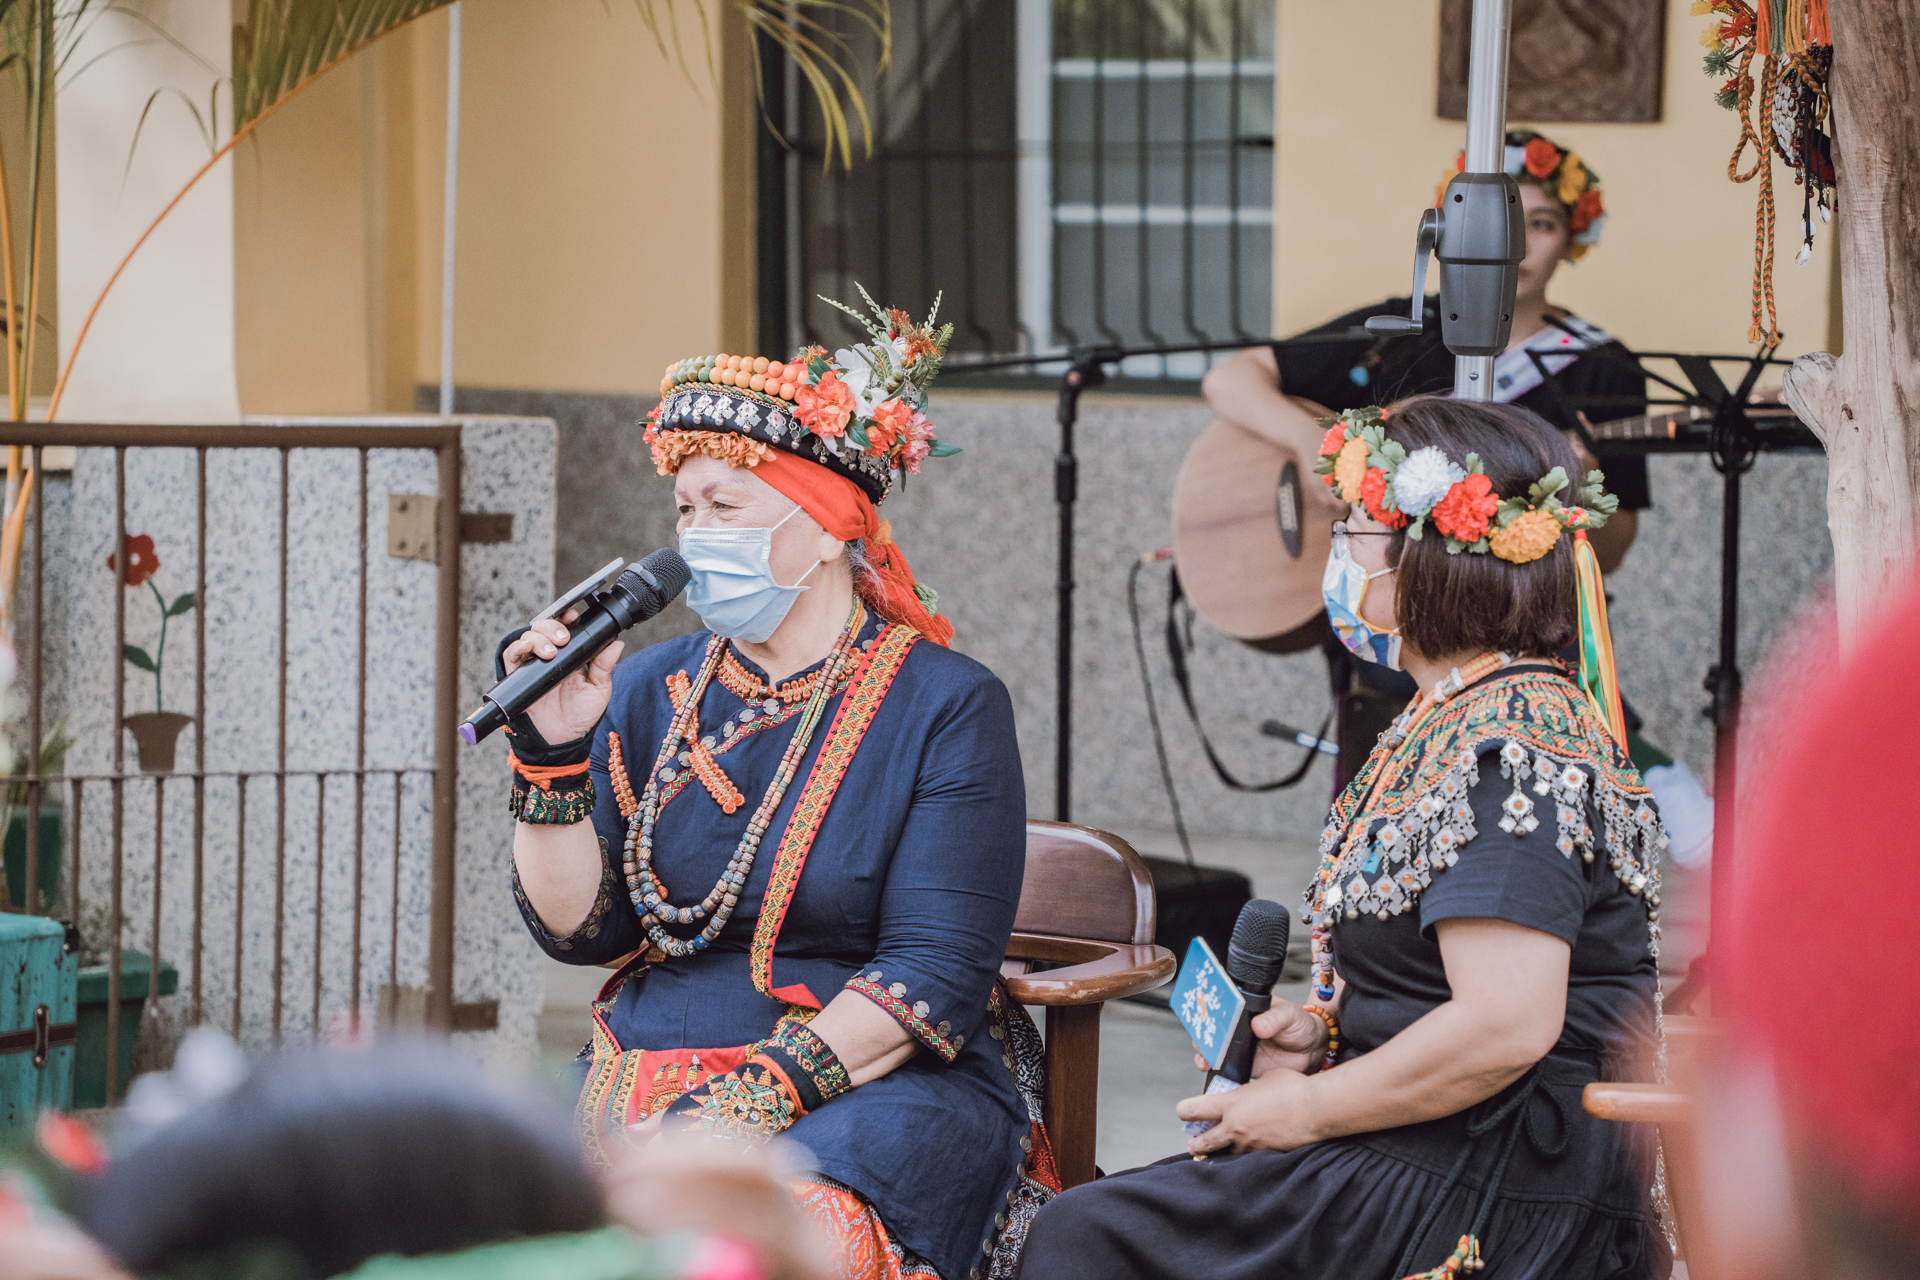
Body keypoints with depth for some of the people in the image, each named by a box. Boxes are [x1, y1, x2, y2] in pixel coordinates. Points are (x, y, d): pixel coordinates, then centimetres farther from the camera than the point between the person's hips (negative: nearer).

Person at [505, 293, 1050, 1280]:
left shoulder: (946, 707, -1)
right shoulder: (654, 691, 14)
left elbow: (937, 972, -10)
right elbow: (578, 930, 8)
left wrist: (767, 1091, -21)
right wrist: (553, 755, -5)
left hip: (878, 1082, -3)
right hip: (654, 1075, 3)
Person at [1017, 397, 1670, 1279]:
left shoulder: (1510, 745, -19)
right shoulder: (1453, 722, 15)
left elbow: (1505, 1026, -27)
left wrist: (1306, 1110, -16)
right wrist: (1318, 1032, 9)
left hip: (1493, 1209, -10)